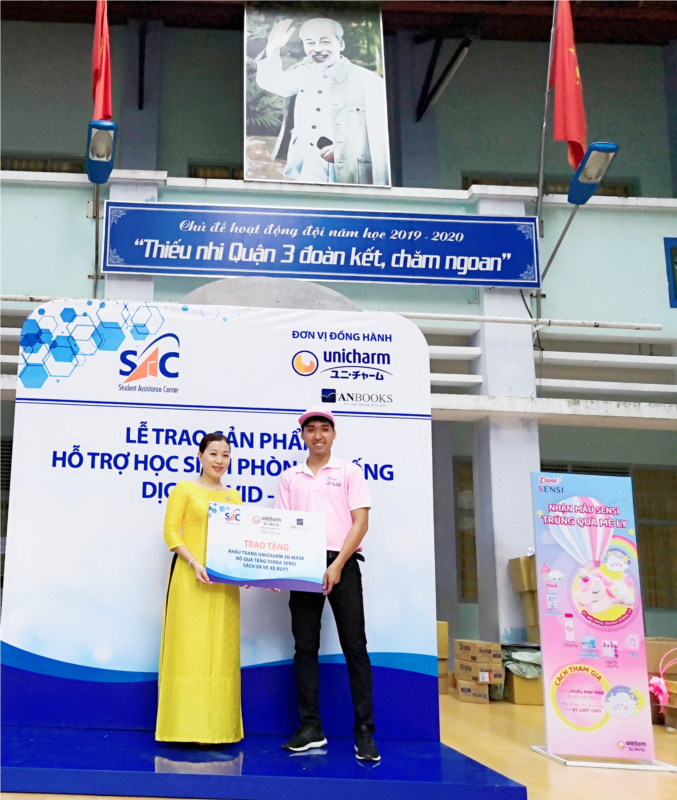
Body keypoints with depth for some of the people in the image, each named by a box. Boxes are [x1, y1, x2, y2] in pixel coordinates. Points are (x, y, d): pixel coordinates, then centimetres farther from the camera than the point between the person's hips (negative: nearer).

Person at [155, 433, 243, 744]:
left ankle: (216, 726, 12)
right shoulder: (185, 489, 3)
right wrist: (194, 563, -17)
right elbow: (170, 531, -5)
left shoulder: (233, 496, 16)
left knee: (221, 649, 5)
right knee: (189, 647, -3)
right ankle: (187, 724, 4)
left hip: (224, 580, 5)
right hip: (190, 578, -4)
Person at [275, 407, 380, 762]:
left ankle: (364, 732, 0)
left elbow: (360, 521, -2)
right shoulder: (290, 477, 12)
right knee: (305, 647, 4)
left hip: (341, 564, -3)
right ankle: (310, 728, 11)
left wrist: (337, 565, -13)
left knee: (354, 646, -4)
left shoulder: (349, 472, 5)